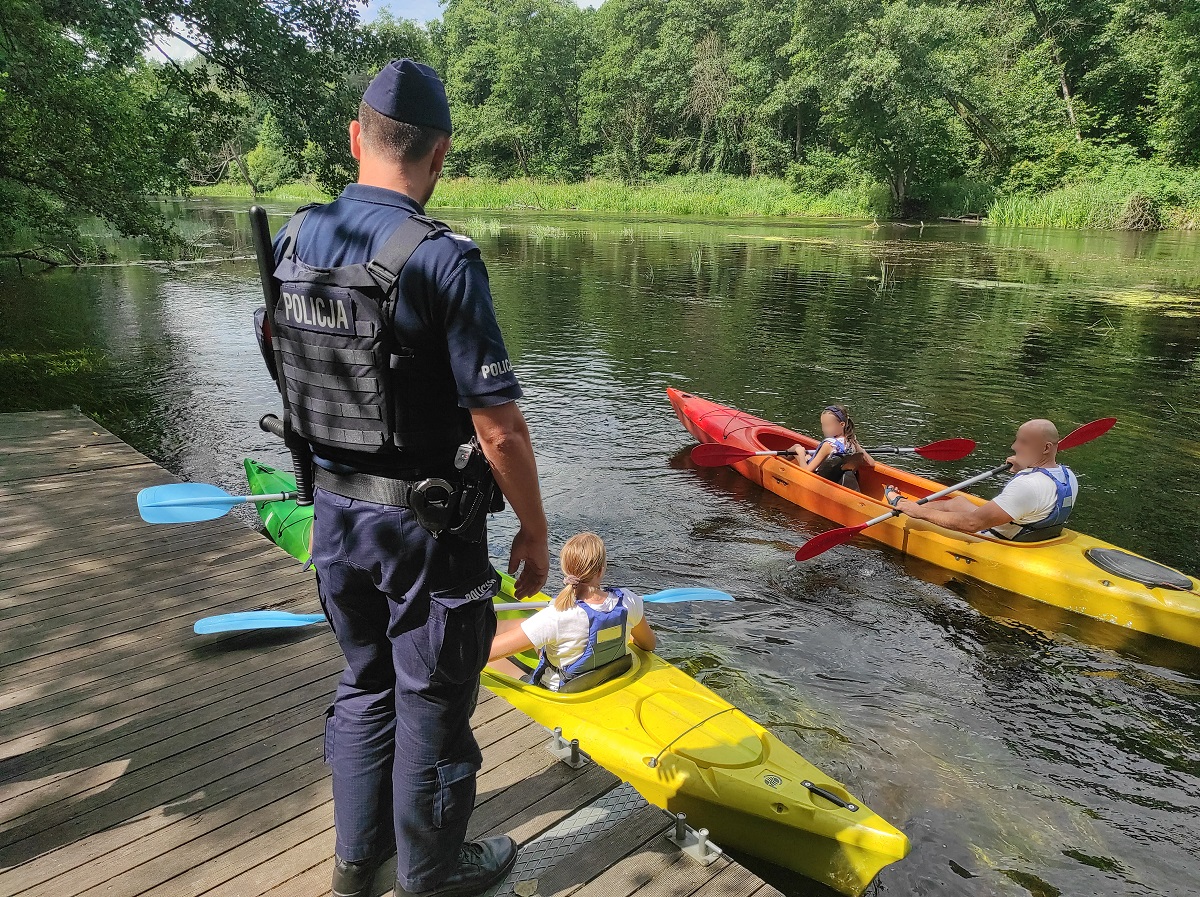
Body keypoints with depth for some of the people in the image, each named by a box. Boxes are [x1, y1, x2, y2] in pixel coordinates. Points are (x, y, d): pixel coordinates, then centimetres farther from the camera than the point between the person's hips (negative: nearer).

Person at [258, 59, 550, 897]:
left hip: (334, 513, 7)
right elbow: (499, 429, -21)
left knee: (365, 684, 25)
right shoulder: (443, 258, -21)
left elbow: (289, 372, 11)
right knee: (431, 707, 13)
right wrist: (535, 532, -8)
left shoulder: (293, 241, 0)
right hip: (427, 525, -6)